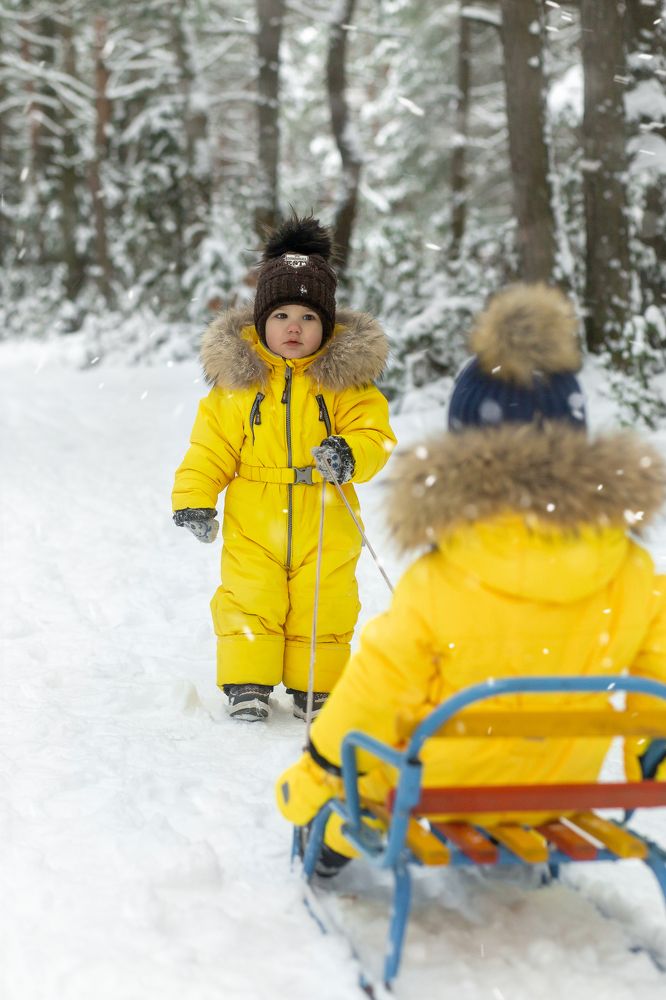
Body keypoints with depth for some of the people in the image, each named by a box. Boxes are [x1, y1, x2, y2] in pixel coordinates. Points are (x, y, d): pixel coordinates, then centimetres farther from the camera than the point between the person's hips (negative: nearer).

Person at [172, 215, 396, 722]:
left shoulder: (346, 379, -2)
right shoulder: (238, 378, 1)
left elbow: (374, 434, -7)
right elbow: (212, 446, 4)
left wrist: (349, 455, -28)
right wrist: (193, 500, -5)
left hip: (325, 528, 0)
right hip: (253, 527, 0)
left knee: (322, 611, 7)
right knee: (250, 604, 1)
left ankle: (315, 688, 21)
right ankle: (247, 685, 13)